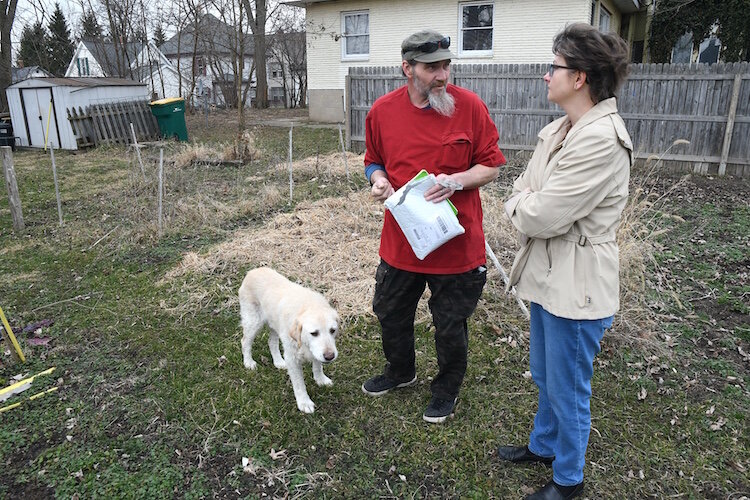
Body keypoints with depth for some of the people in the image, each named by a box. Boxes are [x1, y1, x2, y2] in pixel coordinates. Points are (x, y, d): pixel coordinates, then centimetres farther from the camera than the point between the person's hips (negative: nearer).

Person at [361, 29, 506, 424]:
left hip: (457, 244, -3)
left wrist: (455, 180, -22)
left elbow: (491, 167, -4)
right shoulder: (382, 111, -2)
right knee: (390, 315, 21)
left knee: (450, 328, 12)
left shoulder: (470, 106, -10)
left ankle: (447, 389, 40)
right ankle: (400, 370, 50)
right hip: (400, 239, 4)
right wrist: (378, 180, -11)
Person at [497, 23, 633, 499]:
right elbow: (522, 192, 9)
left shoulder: (601, 139, -24)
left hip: (577, 287, -9)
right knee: (544, 376, 26)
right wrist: (527, 204, -11)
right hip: (549, 276, 9)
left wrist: (522, 205, -6)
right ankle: (544, 444, 49)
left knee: (568, 390, 11)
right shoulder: (560, 129, 6)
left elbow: (541, 216, -26)